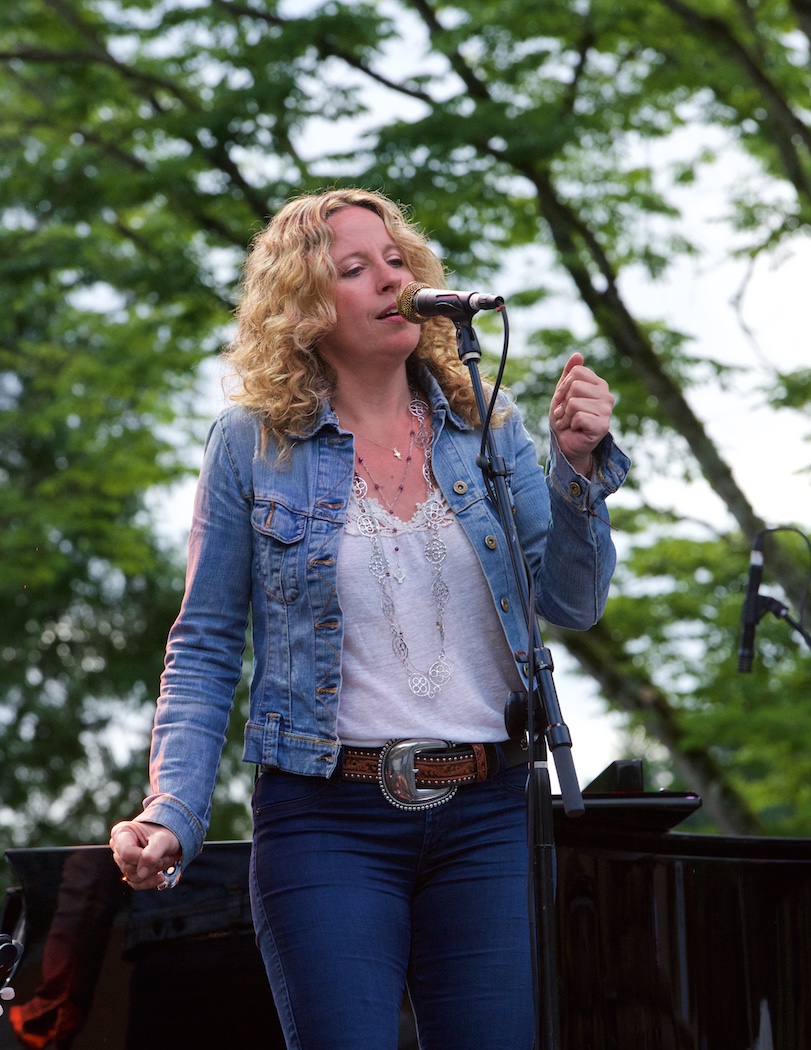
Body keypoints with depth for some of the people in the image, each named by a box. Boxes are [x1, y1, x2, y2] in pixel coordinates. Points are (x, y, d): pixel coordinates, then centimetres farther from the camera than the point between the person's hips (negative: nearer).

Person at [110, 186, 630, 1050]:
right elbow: (204, 651, 3)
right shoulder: (252, 444, 1)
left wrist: (578, 466, -9)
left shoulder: (488, 430, 7)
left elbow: (573, 606, 6)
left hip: (485, 816, 3)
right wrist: (170, 816, -9)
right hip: (329, 823, -2)